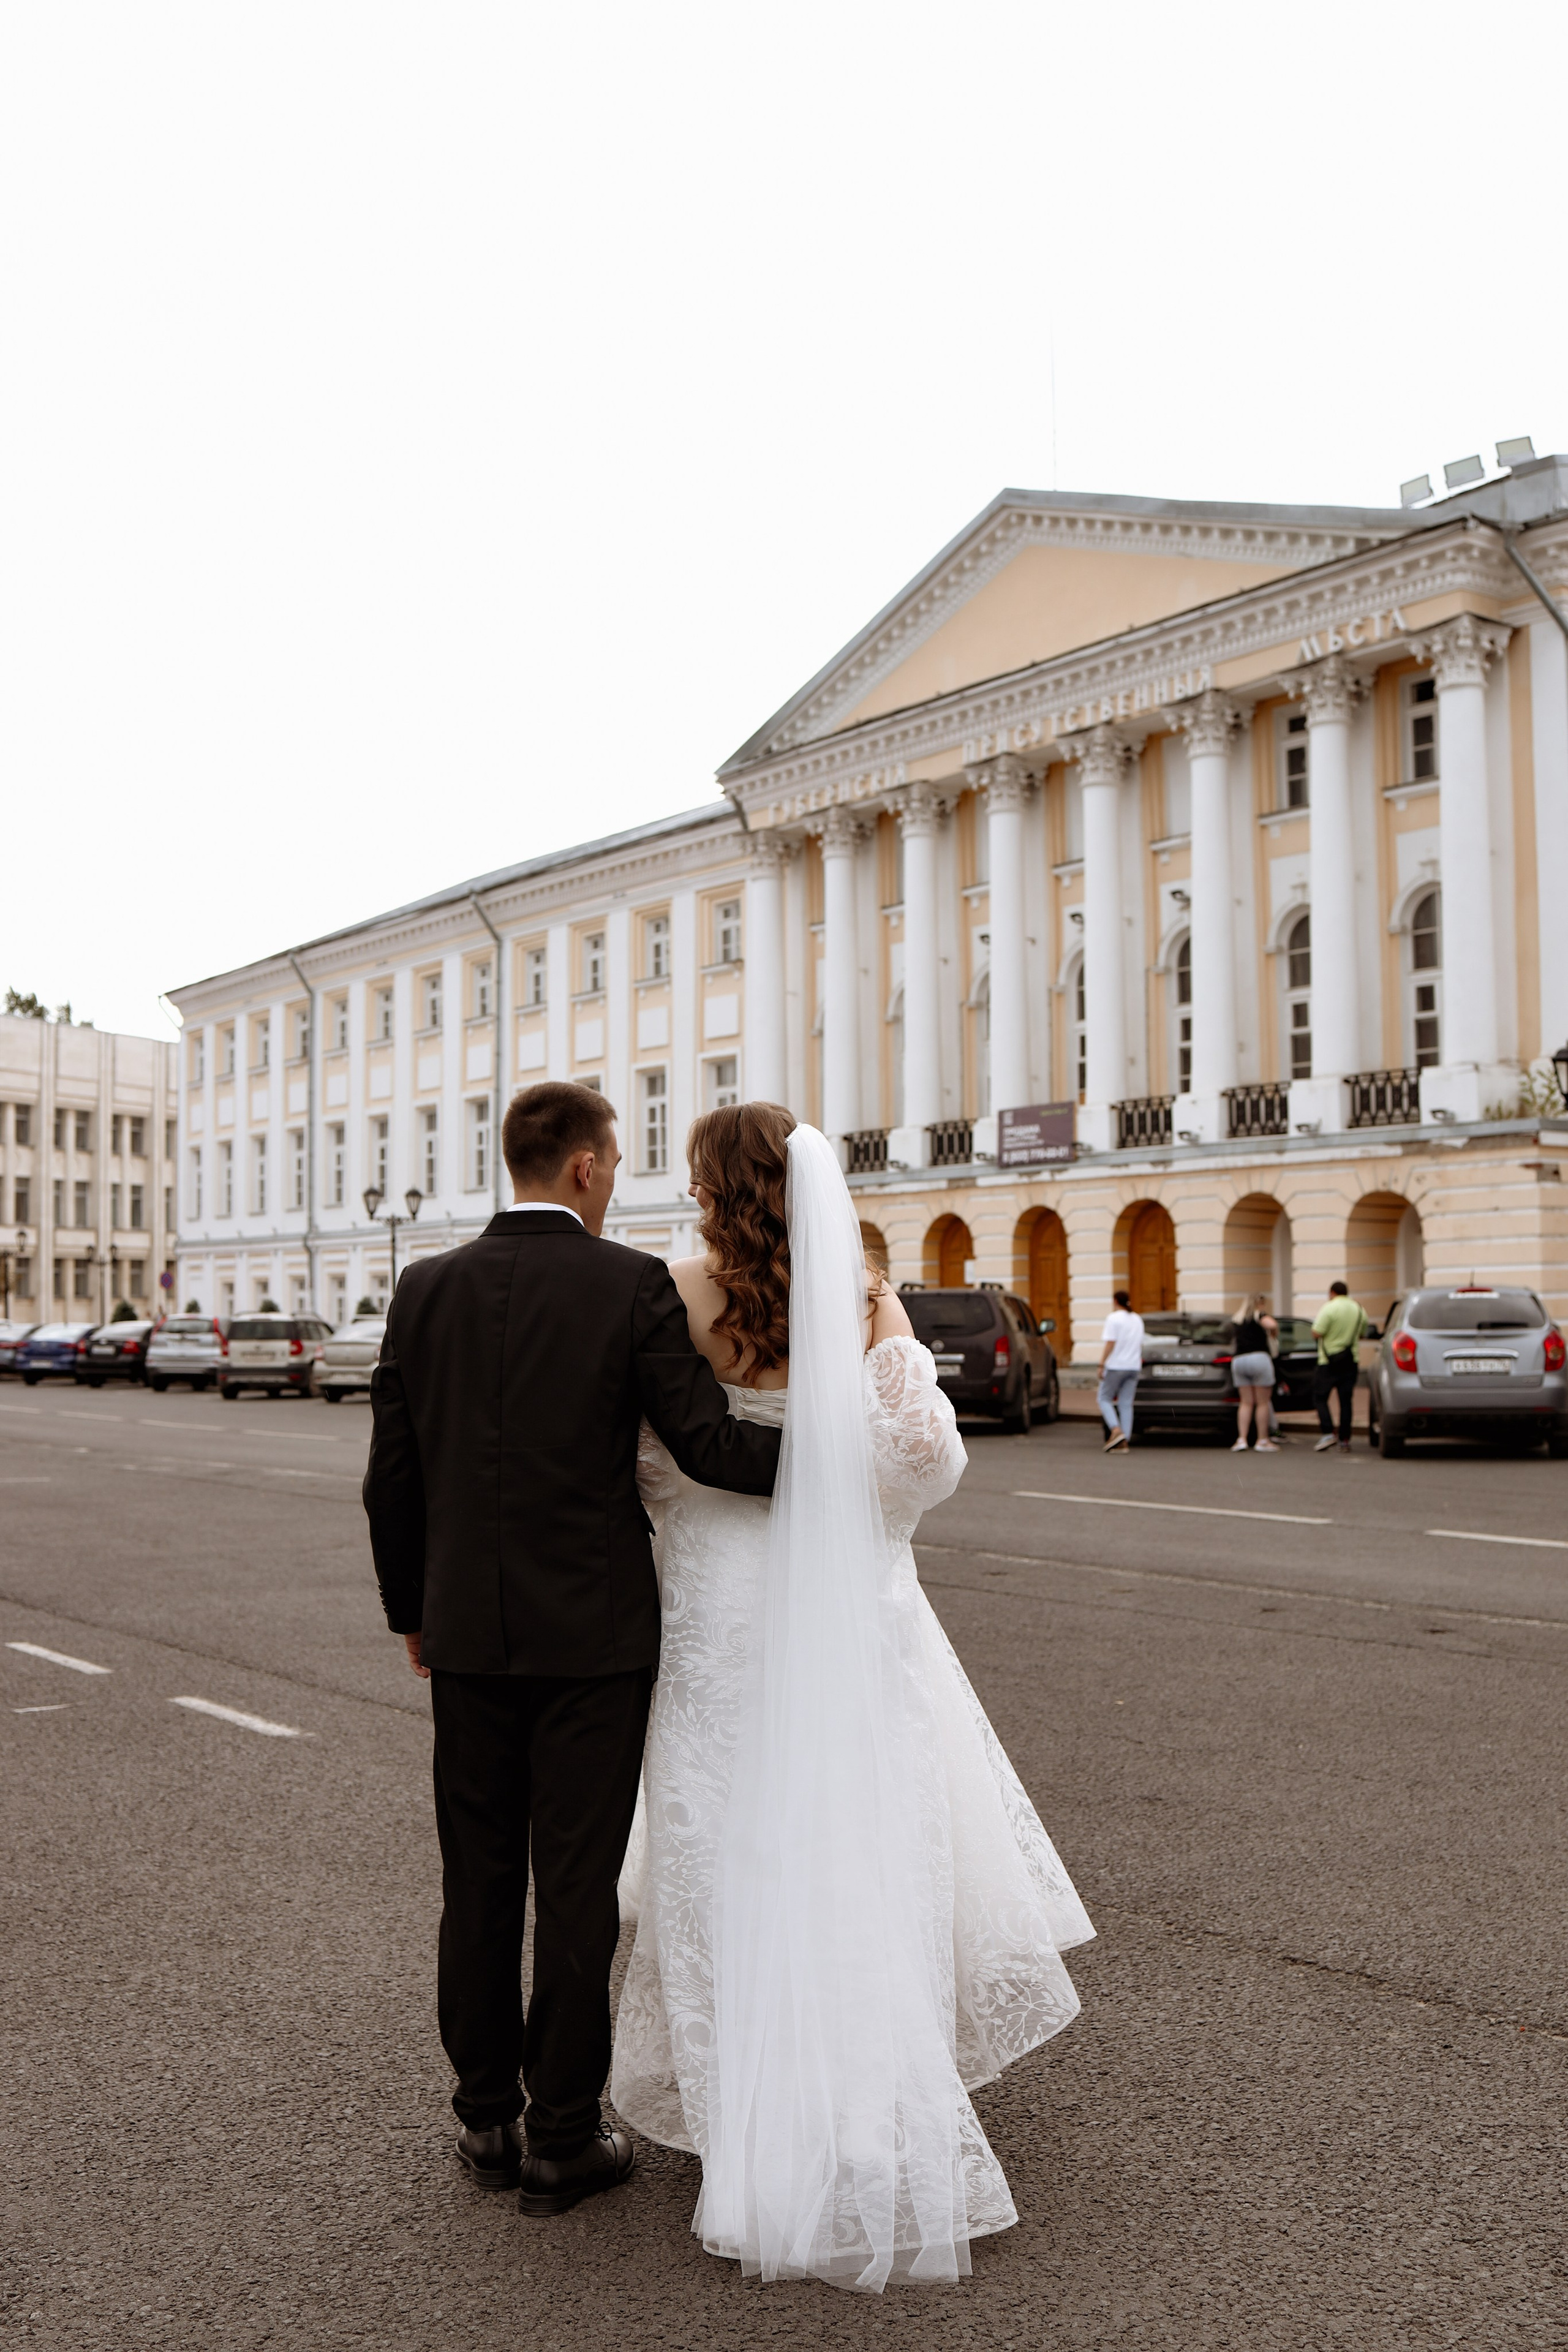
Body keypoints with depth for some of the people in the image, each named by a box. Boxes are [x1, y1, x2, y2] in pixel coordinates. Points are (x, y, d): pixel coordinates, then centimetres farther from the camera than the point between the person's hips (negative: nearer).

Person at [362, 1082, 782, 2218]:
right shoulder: (633, 1284, -10)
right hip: (592, 1634, -3)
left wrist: (411, 1611, 16)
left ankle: (488, 2121, 28)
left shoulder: (428, 1288, 1)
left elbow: (392, 1475, 5)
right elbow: (709, 1443, -13)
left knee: (479, 1883, 15)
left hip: (468, 1634, 4)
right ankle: (563, 2139, 18)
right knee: (578, 1888, 7)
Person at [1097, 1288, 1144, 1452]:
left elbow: (1110, 1344, -15)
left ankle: (1116, 1430, -15)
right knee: (1126, 1404, 6)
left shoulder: (1114, 1318, -10)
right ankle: (1125, 1442, 2)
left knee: (1105, 1399, 5)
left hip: (1115, 1366, -7)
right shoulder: (1137, 1320, 13)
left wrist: (1102, 1365, -12)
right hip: (1134, 1367, 7)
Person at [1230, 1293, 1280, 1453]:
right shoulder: (1260, 1315, 0)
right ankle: (1263, 1441, 6)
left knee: (1246, 1402, 9)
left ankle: (1241, 1439, 0)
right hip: (1259, 1358, -5)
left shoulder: (1238, 1318, 18)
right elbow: (1271, 1325, -20)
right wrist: (1275, 1333, -1)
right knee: (1263, 1403, 3)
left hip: (1239, 1360, 5)